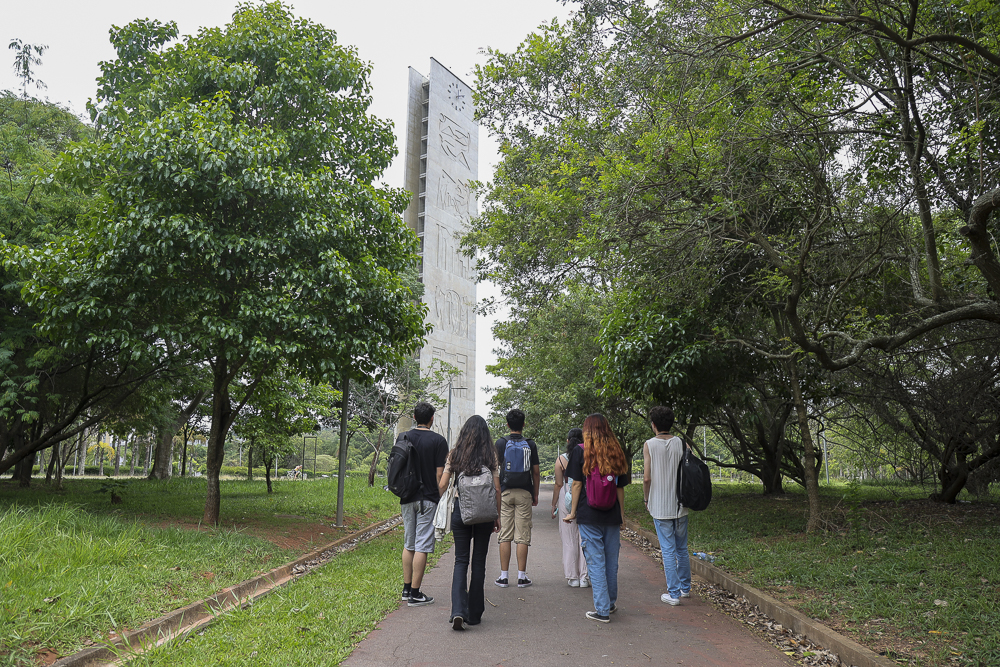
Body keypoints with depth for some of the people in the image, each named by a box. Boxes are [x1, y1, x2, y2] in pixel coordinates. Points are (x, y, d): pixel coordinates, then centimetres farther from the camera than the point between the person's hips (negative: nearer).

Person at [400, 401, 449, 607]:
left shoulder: (404, 438, 5)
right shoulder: (438, 441, -10)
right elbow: (440, 475, -12)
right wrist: (444, 499, -2)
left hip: (407, 498, 5)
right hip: (428, 499, -5)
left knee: (408, 545, 16)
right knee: (422, 546, -1)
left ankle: (406, 589, 23)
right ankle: (415, 594, 2)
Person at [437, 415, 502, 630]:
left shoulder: (454, 455, 1)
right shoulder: (490, 456, -1)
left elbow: (442, 486, -1)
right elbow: (497, 489, -2)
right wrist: (497, 516, 7)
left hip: (460, 510, 0)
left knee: (461, 561, 6)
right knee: (479, 562, 9)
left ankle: (458, 611, -10)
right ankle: (474, 614, 16)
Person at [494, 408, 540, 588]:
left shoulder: (501, 443, 0)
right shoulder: (530, 444, 1)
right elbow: (536, 473, 3)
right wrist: (535, 494, 13)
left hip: (505, 492, 0)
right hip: (524, 493, 0)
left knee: (505, 535, 4)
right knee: (522, 536, 2)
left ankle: (504, 576, 5)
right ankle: (521, 577, 4)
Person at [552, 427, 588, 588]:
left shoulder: (561, 459, -3)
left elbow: (558, 485, -1)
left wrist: (553, 505, 7)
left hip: (567, 498, 0)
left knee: (569, 539, 8)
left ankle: (573, 577, 13)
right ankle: (584, 577, 9)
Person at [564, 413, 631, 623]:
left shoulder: (581, 451, -4)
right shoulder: (616, 452, 4)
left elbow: (577, 484, -6)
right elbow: (620, 487, 6)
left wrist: (573, 512, 1)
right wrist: (622, 515, 13)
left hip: (589, 515, -3)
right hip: (612, 516, 3)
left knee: (595, 561, 2)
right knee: (611, 560, 15)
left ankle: (602, 610, 4)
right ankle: (611, 603, 31)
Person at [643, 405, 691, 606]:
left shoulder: (649, 445, -9)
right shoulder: (682, 444, -1)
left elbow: (647, 478, -12)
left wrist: (646, 500, 3)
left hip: (660, 507, -3)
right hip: (680, 506, 3)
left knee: (668, 551, 3)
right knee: (682, 549, 17)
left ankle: (673, 593, 6)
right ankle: (685, 588, 29)